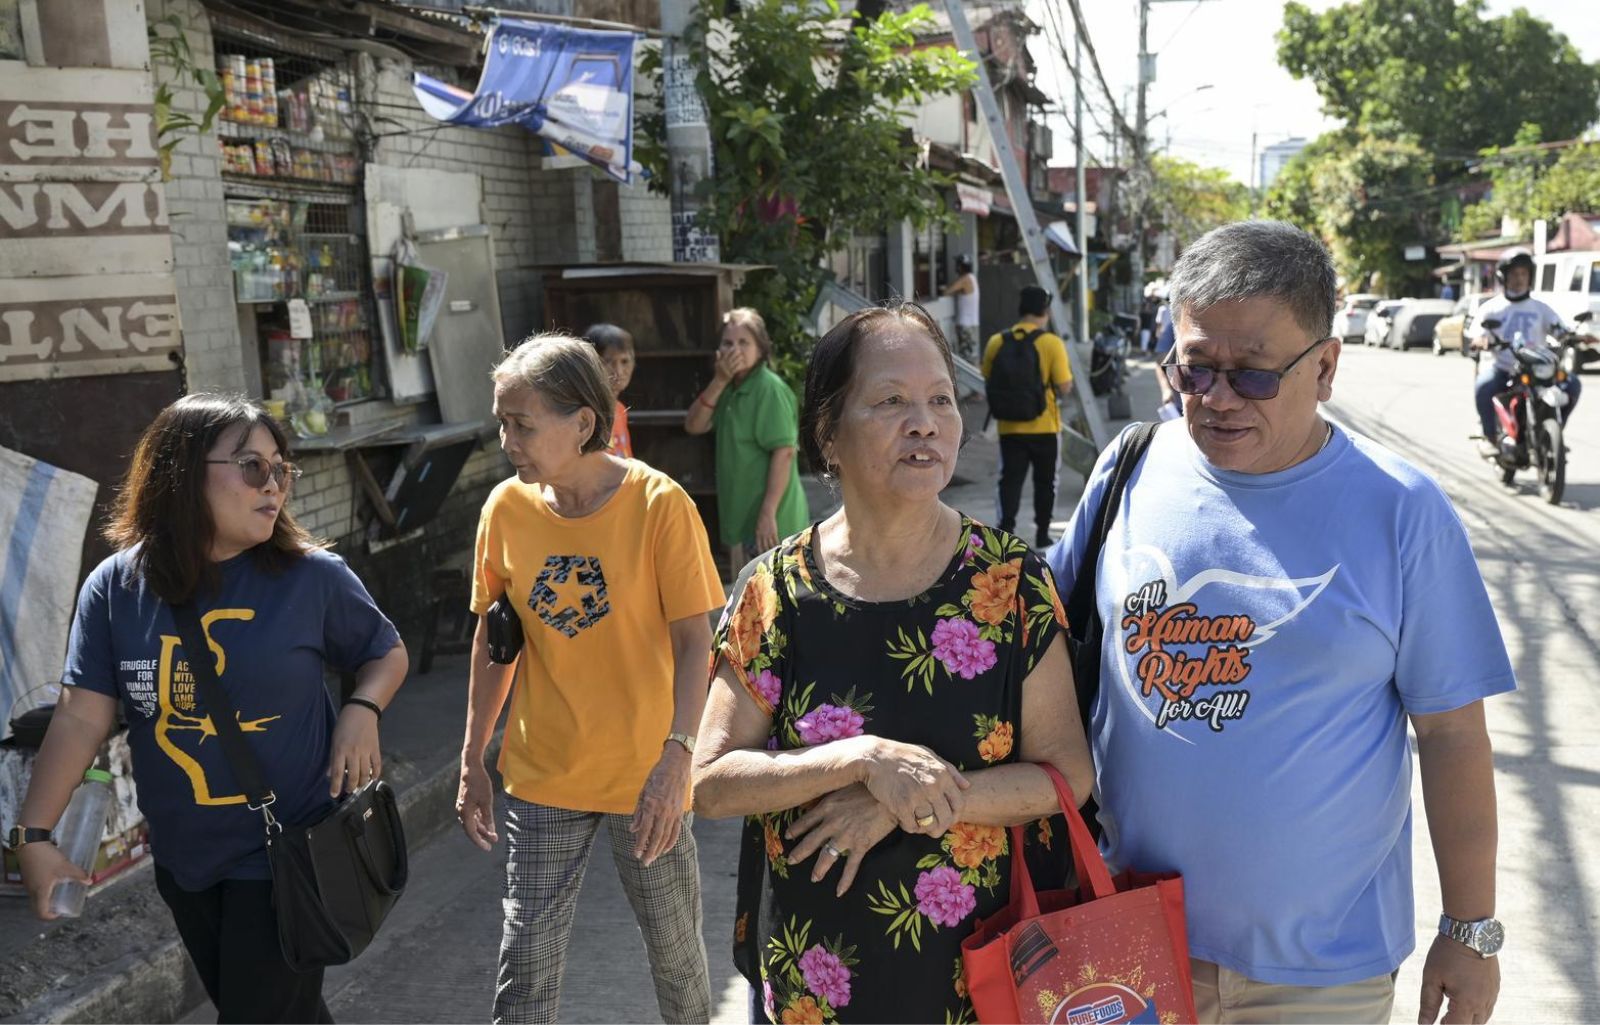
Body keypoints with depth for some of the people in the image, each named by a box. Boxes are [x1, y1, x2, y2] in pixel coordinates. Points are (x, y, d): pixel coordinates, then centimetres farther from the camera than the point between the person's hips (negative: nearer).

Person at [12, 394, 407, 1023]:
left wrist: (363, 711, -17)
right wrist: (35, 835, -12)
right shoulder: (115, 587, -6)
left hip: (288, 853, -3)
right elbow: (82, 717, -6)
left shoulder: (313, 577, -12)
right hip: (183, 860, 3)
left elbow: (386, 652, 2)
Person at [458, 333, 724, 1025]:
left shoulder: (659, 505, -16)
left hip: (644, 775, -2)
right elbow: (492, 638, 5)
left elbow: (693, 641, -13)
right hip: (541, 778, 2)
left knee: (676, 953, 15)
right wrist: (473, 763, 7)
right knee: (526, 965, 8)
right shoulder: (506, 508, -5)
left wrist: (676, 757, -23)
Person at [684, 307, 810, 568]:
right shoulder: (730, 389, 11)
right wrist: (718, 381, -8)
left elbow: (784, 452, -20)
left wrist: (768, 513, -23)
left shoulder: (770, 389, -15)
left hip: (767, 518, -9)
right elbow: (694, 426, 4)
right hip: (741, 516, 9)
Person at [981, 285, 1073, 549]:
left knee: (1010, 479, 6)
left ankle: (1006, 528, -7)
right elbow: (1064, 387, -12)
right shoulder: (1052, 343, -12)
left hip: (1009, 427, 2)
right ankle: (1042, 534, 22)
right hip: (1045, 427, -2)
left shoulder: (996, 343, -2)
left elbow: (988, 381, 6)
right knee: (1045, 481, 13)